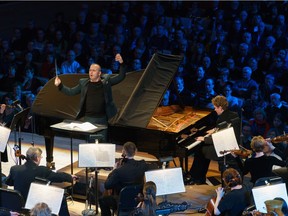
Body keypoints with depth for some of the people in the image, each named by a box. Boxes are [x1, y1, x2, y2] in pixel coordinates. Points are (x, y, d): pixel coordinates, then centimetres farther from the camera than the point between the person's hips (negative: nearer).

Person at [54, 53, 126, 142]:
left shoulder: (106, 80, 2)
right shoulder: (83, 83, 4)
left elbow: (121, 77, 1)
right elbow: (71, 92, 8)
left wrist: (121, 64, -13)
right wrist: (60, 85, -5)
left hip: (102, 119, 0)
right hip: (88, 118, 0)